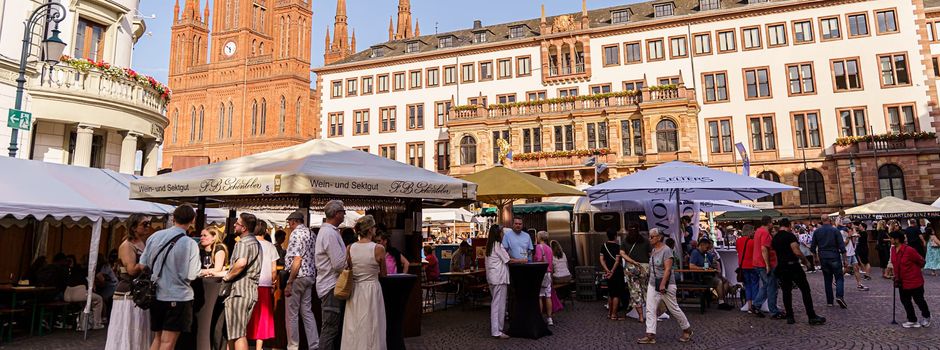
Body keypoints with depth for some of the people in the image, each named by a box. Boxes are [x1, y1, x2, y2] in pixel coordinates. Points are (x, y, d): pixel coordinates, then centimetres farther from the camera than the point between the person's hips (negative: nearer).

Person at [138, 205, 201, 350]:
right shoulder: (190, 244, -16)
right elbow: (190, 276, -16)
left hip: (156, 296, 5)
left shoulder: (155, 236, -2)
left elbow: (142, 266, 5)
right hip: (178, 297, -5)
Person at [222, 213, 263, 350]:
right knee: (240, 332, 18)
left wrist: (227, 276, -15)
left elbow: (241, 263, -32)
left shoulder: (243, 242, -13)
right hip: (251, 291, 10)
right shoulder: (255, 242, 20)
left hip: (240, 291, -10)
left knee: (237, 334, -6)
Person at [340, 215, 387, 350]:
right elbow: (383, 274, -1)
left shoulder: (350, 248, -3)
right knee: (370, 329, 6)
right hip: (371, 290, -4)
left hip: (354, 291, 4)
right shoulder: (378, 248, -13)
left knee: (353, 328, 14)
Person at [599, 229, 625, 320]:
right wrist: (612, 271, -13)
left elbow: (601, 259, 0)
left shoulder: (604, 246, 4)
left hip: (608, 272, 6)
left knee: (610, 293, 17)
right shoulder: (617, 246, -13)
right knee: (616, 294, 1)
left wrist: (607, 270, -5)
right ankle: (614, 315, 3)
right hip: (617, 272, -6)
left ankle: (609, 313, 24)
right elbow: (617, 261, -18)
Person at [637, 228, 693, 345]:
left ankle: (687, 330, 28)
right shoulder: (653, 250, 10)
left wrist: (663, 284, -26)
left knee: (674, 309, 6)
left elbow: (667, 269, -22)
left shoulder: (666, 250, -16)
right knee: (650, 310, 0)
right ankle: (650, 336, 1)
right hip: (653, 284, 8)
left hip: (666, 285, -8)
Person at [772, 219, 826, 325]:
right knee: (805, 290, 0)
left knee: (786, 291, 10)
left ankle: (790, 317, 10)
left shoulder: (774, 238, 10)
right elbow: (797, 252, -17)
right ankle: (812, 317, 0)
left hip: (781, 267, 6)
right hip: (793, 265, -6)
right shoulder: (790, 235, -11)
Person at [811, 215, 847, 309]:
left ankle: (829, 301, 9)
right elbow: (841, 246, -8)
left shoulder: (816, 231, 3)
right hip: (834, 257, -3)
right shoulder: (835, 230, -5)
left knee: (827, 279, 9)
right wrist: (844, 259, -2)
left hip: (823, 258, 3)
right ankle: (839, 296, -16)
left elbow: (813, 247, 6)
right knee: (839, 277, 4)